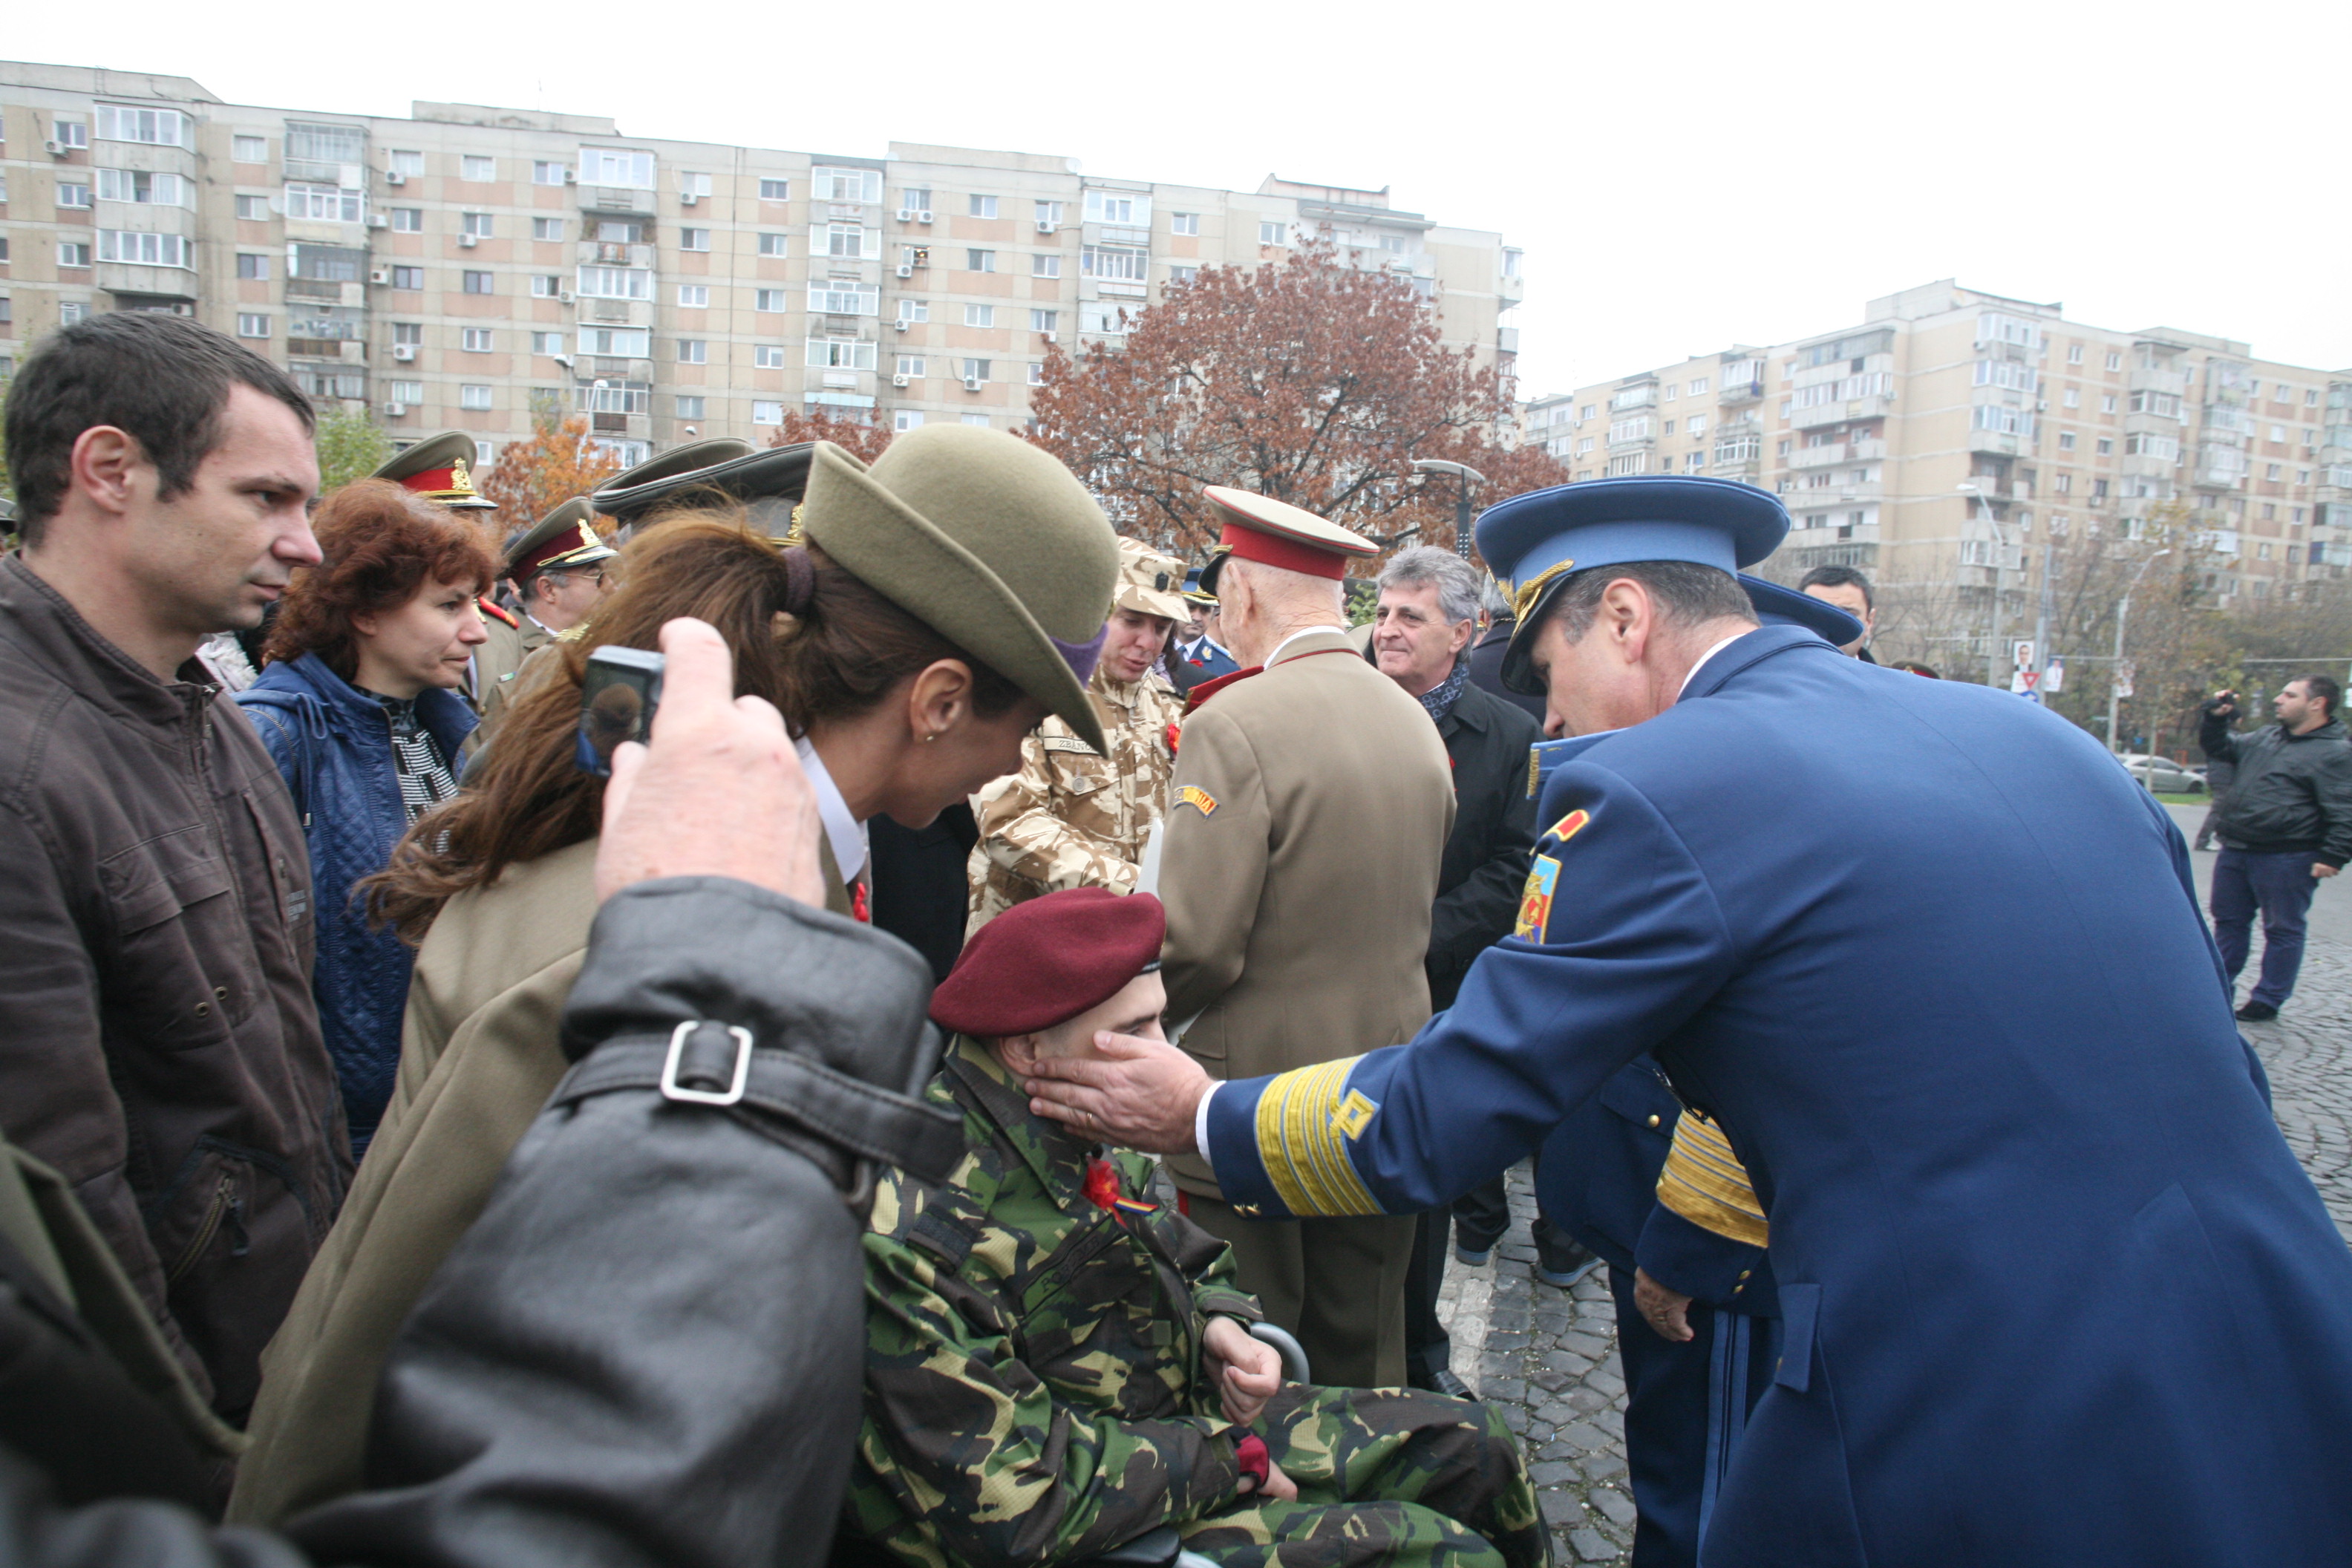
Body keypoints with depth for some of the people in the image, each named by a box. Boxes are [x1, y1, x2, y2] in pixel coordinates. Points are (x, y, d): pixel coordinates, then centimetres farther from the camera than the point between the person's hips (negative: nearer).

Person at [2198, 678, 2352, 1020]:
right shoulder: (2265, 737, 13)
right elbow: (2218, 748, 27)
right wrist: (2216, 719, 10)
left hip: (2287, 860, -8)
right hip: (2235, 851, 8)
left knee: (2283, 930, 3)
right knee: (2228, 920, 15)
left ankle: (2268, 1000, 10)